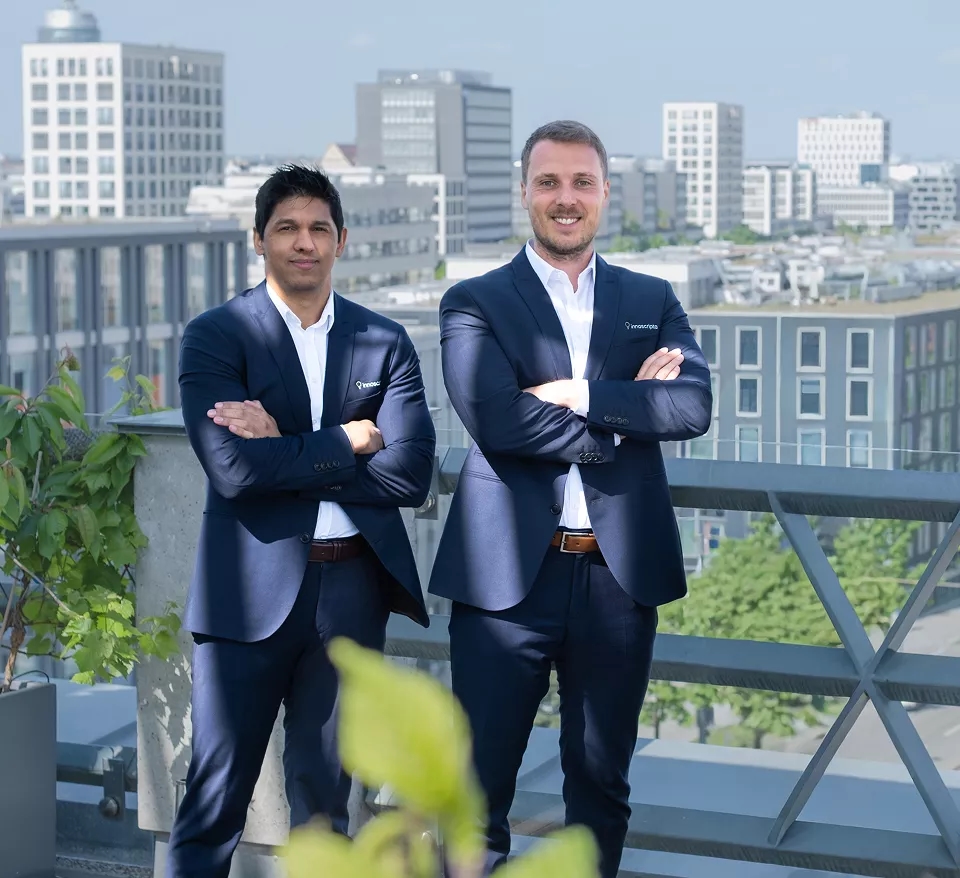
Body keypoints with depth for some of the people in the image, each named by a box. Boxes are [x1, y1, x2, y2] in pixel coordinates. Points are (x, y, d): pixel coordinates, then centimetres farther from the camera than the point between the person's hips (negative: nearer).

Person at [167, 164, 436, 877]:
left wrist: (286, 450, -11)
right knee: (216, 798, -1)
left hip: (352, 589, 3)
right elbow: (233, 468, -16)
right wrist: (345, 443, -9)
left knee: (325, 798, 12)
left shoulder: (385, 343, 7)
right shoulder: (214, 336, -2)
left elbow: (412, 473, -6)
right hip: (251, 592, -3)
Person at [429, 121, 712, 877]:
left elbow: (694, 406, -5)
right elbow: (494, 417, -14)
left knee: (601, 785, 13)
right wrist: (627, 408, -11)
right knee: (479, 784, 1)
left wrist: (580, 395, -14)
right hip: (509, 572, -3)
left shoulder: (653, 302, 12)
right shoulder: (475, 303, 3)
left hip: (619, 573, 3)